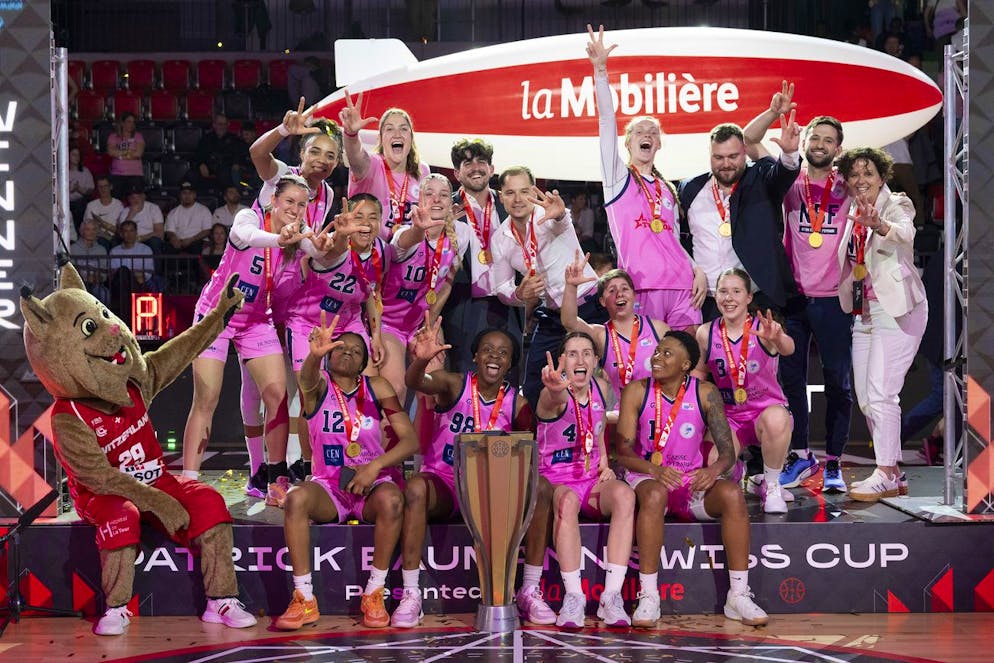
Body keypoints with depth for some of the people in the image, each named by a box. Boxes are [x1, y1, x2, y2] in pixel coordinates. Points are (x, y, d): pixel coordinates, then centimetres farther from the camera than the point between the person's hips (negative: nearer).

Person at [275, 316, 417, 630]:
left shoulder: (377, 387, 2)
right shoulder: (319, 384, 0)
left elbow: (410, 440, -3)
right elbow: (308, 378, -28)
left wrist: (375, 466, -19)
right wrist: (314, 355, -52)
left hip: (371, 485, 0)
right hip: (328, 486, 0)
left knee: (391, 499, -35)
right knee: (297, 497, -33)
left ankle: (374, 595, -21)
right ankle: (304, 599, -27)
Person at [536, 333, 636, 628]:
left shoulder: (600, 388, 6)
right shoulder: (557, 395, -13)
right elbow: (555, 399, -41)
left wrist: (604, 462, 5)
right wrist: (555, 388, -66)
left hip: (593, 480, 4)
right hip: (555, 479, -4)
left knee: (624, 494, -30)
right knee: (567, 500, -40)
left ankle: (612, 595, -33)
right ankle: (573, 596, -35)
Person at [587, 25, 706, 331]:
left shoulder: (668, 190, 23)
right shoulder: (617, 177, 10)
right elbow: (607, 121, -2)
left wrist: (699, 271, 6)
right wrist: (600, 71, -12)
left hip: (681, 283, 4)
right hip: (640, 285, -4)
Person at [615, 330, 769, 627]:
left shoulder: (705, 394, -1)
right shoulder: (637, 391, -3)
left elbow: (728, 450, -4)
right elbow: (623, 450, -10)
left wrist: (714, 469, -28)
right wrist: (654, 469, -30)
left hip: (693, 481, 2)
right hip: (648, 477, -2)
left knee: (732, 494, -28)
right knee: (654, 495, -38)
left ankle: (739, 595, -23)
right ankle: (648, 597, -33)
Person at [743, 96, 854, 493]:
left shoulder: (847, 187, 7)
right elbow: (748, 140, 0)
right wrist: (775, 113, -14)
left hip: (833, 297, -1)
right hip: (792, 294, 1)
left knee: (837, 381, 0)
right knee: (791, 378, 6)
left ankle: (833, 463, 6)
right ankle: (800, 457, 17)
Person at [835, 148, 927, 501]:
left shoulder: (896, 204, -8)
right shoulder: (853, 214, 13)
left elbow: (905, 233, -32)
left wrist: (879, 225, -51)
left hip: (895, 309, -8)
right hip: (863, 311, 8)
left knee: (880, 393, -14)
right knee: (865, 398, 9)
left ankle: (886, 475, -10)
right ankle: (892, 473, 17)